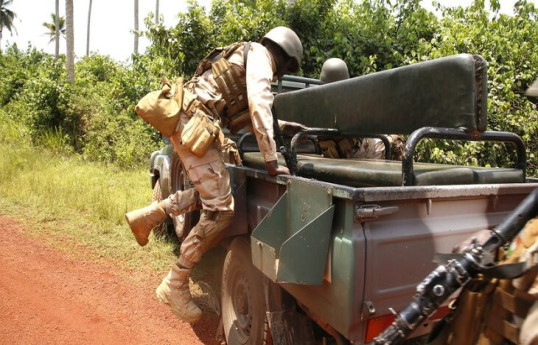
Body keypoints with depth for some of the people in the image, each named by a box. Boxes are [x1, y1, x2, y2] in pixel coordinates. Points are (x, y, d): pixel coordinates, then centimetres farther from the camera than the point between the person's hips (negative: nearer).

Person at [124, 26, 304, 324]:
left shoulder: (246, 56, 28)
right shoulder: (259, 55, 0)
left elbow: (248, 115, 35)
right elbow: (258, 107, -16)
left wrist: (283, 125, 32)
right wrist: (271, 160, -17)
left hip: (188, 122, 10)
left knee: (211, 192, 20)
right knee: (221, 210, -9)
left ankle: (146, 216, 22)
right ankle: (175, 285, -1)